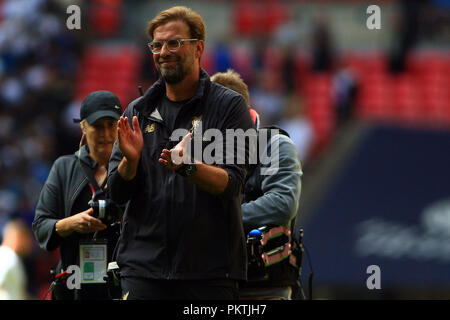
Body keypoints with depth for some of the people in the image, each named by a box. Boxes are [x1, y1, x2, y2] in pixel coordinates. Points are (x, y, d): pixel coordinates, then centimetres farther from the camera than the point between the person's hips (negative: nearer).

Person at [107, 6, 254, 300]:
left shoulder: (229, 106, 2)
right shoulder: (139, 111, 13)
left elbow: (231, 184, -9)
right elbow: (118, 193, 8)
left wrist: (188, 166, -27)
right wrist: (130, 160, -13)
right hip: (143, 267, 3)